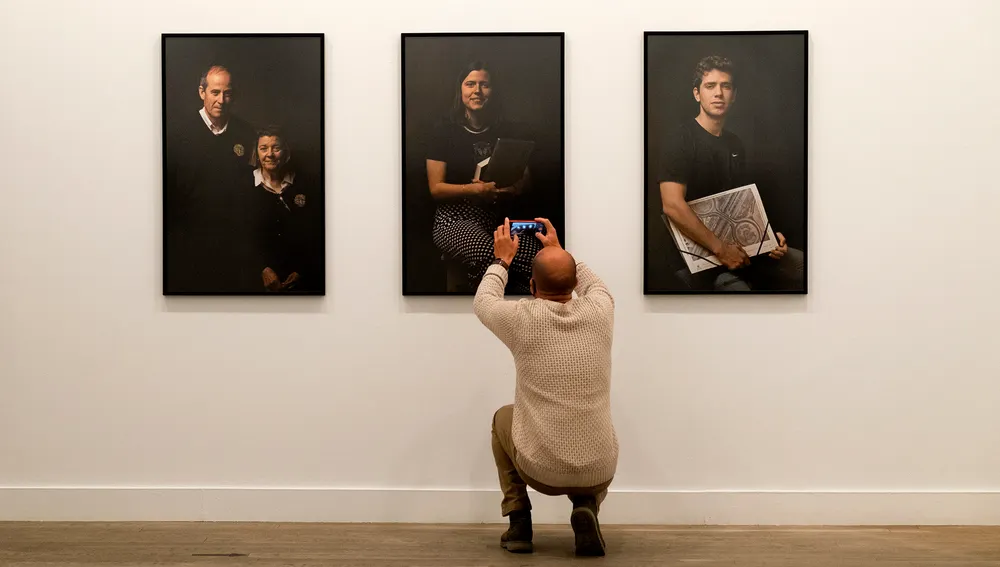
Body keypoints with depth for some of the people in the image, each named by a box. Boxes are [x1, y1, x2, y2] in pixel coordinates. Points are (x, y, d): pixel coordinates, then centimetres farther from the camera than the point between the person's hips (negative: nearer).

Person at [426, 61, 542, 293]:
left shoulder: (510, 131, 11)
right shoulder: (445, 132, 4)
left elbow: (526, 180, 13)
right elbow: (436, 188, 0)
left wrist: (509, 191, -11)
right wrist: (476, 189, -17)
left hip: (501, 217, 3)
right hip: (455, 219, -2)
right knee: (486, 255, -39)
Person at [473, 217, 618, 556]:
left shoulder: (523, 319, -10)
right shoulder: (599, 313, -2)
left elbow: (484, 301, 14)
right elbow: (594, 285, 25)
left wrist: (503, 260, 27)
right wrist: (559, 251, 32)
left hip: (541, 470, -1)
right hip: (599, 473, 2)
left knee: (503, 417, 30)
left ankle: (519, 522, 21)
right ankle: (586, 507, 6)